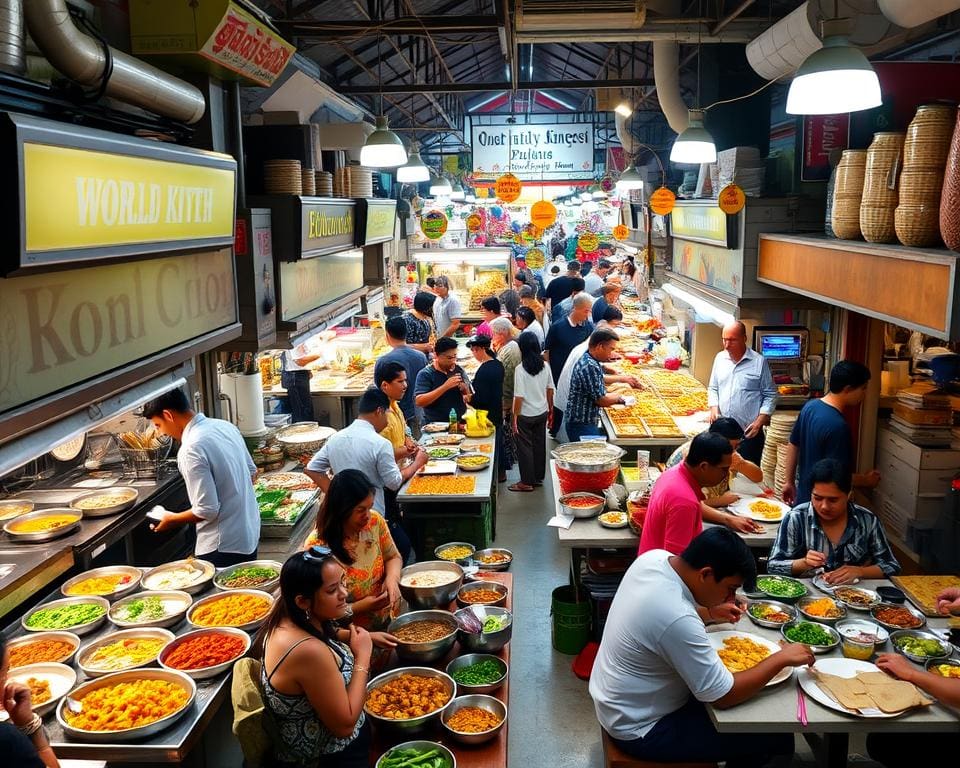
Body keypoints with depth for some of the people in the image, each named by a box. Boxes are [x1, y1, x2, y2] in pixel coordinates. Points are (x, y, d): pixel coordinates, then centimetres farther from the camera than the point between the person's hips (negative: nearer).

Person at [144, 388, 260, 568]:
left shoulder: (192, 449, -24)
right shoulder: (225, 426, 1)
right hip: (250, 534, 8)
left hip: (223, 547, -8)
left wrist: (173, 520, -6)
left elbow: (207, 510, -22)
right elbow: (251, 472, 13)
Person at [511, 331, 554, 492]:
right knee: (539, 445, 16)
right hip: (542, 413, 6)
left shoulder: (520, 369, -20)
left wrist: (515, 417, -10)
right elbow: (550, 390, 6)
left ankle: (527, 482, 13)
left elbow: (519, 396, -19)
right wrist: (550, 409, 18)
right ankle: (538, 477, 28)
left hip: (526, 415, -5)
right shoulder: (545, 366, -4)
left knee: (525, 447, 6)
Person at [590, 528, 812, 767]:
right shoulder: (677, 619, -34)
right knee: (777, 737, -5)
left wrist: (711, 611, 2)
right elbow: (723, 697, -23)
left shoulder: (654, 557, -10)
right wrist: (781, 658, -15)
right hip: (640, 730, -9)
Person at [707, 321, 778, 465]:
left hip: (749, 432, -4)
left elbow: (770, 395, -3)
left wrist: (759, 422, -12)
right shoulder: (720, 358, 6)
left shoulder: (759, 361, -7)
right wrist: (714, 409, -3)